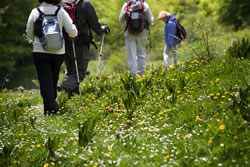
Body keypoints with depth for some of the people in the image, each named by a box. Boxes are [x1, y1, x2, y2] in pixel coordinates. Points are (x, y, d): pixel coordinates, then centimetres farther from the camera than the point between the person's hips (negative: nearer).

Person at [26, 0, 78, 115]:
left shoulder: (35, 12, -3)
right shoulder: (60, 11, -4)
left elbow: (29, 33, 5)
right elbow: (73, 32, -7)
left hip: (40, 51, -1)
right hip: (58, 51, 1)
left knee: (45, 80, -1)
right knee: (54, 79, 18)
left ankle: (49, 108, -13)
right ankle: (52, 105, 24)